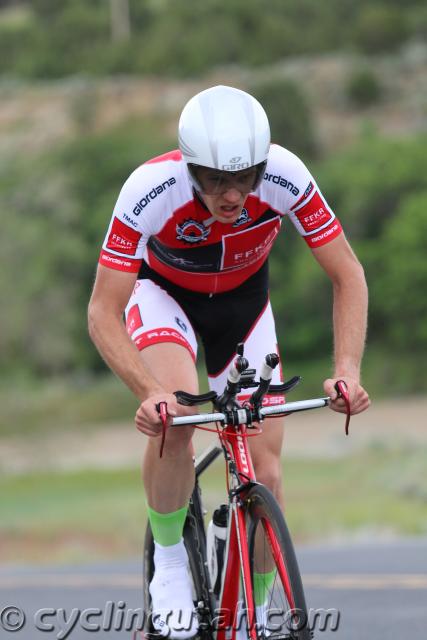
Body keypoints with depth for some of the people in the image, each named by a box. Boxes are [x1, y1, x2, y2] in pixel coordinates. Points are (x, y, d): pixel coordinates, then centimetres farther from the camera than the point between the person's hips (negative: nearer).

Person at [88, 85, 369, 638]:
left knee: (265, 473, -7)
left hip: (242, 300, 2)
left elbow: (348, 276, -22)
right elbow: (102, 314, -32)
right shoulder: (150, 190, -37)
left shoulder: (285, 175, -33)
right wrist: (149, 392, -47)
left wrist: (347, 370, -36)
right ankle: (169, 558, -8)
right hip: (163, 291, -2)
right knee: (175, 415, -32)